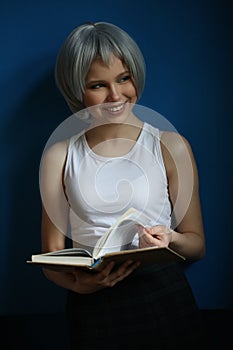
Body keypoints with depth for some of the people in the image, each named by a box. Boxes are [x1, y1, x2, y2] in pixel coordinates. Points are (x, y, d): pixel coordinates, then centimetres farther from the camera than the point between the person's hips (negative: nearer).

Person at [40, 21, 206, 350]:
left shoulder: (171, 146, 0)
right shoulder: (60, 156, 3)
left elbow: (197, 244, 5)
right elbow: (52, 255, 3)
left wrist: (171, 240, -16)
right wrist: (78, 283, -17)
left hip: (164, 299, 0)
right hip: (92, 307, 1)